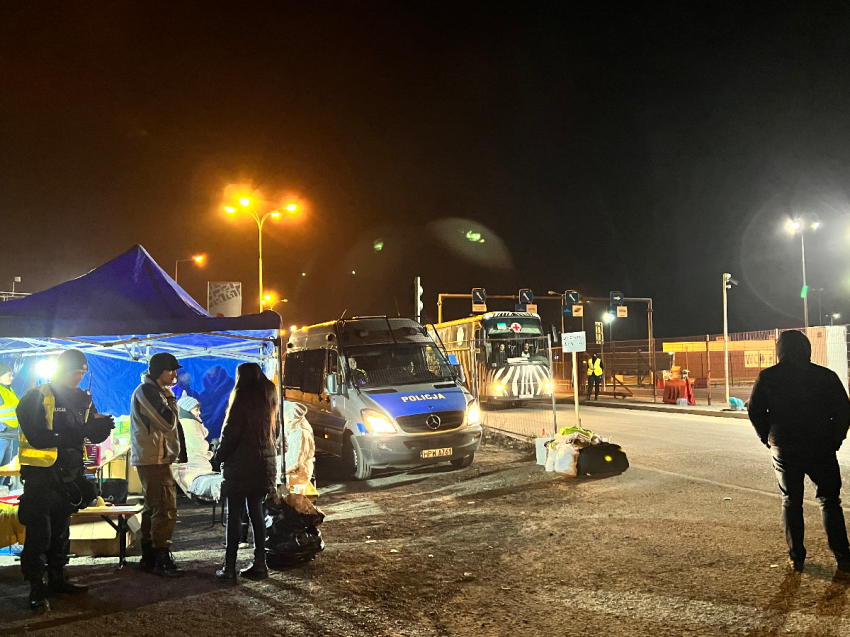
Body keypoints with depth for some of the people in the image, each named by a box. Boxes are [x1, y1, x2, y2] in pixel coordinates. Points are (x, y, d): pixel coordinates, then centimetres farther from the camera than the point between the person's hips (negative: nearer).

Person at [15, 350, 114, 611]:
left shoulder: (83, 399, 8)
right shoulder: (36, 397, -11)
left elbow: (95, 436, 4)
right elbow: (36, 437, -22)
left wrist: (102, 426, -19)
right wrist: (71, 435, -30)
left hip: (69, 472, 7)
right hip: (40, 473, -6)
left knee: (61, 528, 16)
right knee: (39, 531, -6)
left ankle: (57, 578, 27)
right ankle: (36, 587, 1)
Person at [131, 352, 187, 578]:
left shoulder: (152, 391, 21)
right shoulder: (147, 391, -13)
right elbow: (168, 422, -19)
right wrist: (171, 400, -5)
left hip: (155, 459, 11)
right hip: (154, 459, -11)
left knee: (153, 508, 15)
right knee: (166, 509, -12)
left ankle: (149, 557, 21)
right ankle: (162, 560, -11)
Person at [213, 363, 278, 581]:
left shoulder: (242, 399, -11)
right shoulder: (269, 399, 9)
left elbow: (231, 432, -12)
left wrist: (220, 454, 0)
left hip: (241, 464, -6)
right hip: (265, 462, 6)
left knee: (234, 514, -1)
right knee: (256, 511, 11)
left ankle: (230, 566, -1)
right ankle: (259, 564, 10)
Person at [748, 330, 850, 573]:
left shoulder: (767, 377, -2)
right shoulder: (827, 376, -2)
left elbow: (755, 411, 0)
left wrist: (768, 439, 11)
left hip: (784, 450, 0)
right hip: (821, 449, 0)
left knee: (791, 501, 10)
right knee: (830, 500, 11)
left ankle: (796, 557, 12)